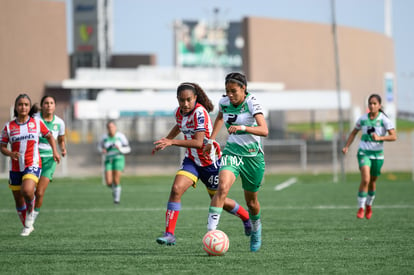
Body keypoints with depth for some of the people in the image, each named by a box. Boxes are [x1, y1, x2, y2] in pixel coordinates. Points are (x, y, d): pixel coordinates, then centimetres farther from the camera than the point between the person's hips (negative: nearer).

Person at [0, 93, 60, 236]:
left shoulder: (37, 122, 1)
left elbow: (49, 136, 15)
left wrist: (55, 151, 2)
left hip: (33, 165, -3)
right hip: (15, 168, 3)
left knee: (27, 191, -30)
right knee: (19, 201, 8)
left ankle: (31, 212, 1)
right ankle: (27, 227, 31)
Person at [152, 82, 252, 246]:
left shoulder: (200, 112, -27)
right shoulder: (179, 112, -4)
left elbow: (199, 142, -37)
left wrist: (171, 142, -43)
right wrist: (164, 141, 22)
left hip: (211, 161, -5)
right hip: (192, 160, 5)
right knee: (176, 189, -19)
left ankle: (247, 218, 41)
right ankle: (169, 234, -19)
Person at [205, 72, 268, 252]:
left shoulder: (252, 103, -16)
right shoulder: (224, 102, -2)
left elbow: (264, 130, -28)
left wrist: (243, 127, -41)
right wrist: (211, 139, 22)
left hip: (253, 155, -2)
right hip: (232, 153, 2)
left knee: (251, 201, 11)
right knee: (223, 187, -27)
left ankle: (256, 230, 43)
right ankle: (211, 230, -32)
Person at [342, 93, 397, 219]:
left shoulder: (384, 120, -8)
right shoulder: (363, 119, 0)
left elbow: (394, 136, -16)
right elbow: (354, 132, 17)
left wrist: (379, 138, -30)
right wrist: (346, 147, 7)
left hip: (377, 154, 0)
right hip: (364, 152, 0)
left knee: (372, 182, 14)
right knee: (365, 179, -21)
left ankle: (369, 205, 40)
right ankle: (360, 208, -13)